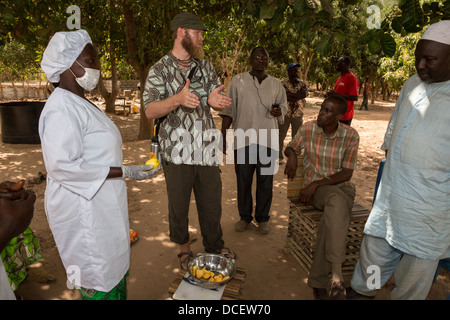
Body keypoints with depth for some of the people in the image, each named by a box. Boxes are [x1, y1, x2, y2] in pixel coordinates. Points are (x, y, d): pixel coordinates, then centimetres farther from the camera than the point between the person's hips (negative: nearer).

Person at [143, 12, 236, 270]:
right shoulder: (159, 70, -1)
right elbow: (150, 111, -10)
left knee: (212, 201, 12)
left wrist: (215, 101, -14)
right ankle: (184, 247, 33)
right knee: (178, 203, 9)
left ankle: (215, 245, 33)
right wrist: (177, 99, -29)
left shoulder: (206, 67, 13)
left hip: (207, 148, 4)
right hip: (176, 150, -3)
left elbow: (220, 101, 11)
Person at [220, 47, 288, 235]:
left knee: (265, 181, 6)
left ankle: (262, 218, 24)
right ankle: (244, 217, 26)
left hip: (267, 140, 2)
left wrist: (279, 112, -6)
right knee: (243, 180, 7)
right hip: (242, 139, -1)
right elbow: (228, 110, 3)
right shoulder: (238, 81, 5)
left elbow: (284, 106, 20)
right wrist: (223, 135, -4)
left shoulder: (276, 84, 11)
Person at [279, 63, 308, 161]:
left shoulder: (302, 83, 7)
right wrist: (297, 96, -17)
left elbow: (305, 94, -13)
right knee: (281, 135, 2)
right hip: (285, 113, -3)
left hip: (298, 114, 3)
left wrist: (290, 94, -15)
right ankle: (279, 156, 14)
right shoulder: (283, 83, -2)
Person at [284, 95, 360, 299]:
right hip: (315, 189, 0)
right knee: (337, 202, -38)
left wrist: (316, 183, -18)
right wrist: (291, 156, -9)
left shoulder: (351, 136, -4)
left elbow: (346, 174, -7)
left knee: (335, 210, -38)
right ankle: (336, 277, -40)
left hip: (342, 188, 1)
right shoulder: (308, 128, 0)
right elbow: (290, 147, 17)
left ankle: (319, 281, -30)